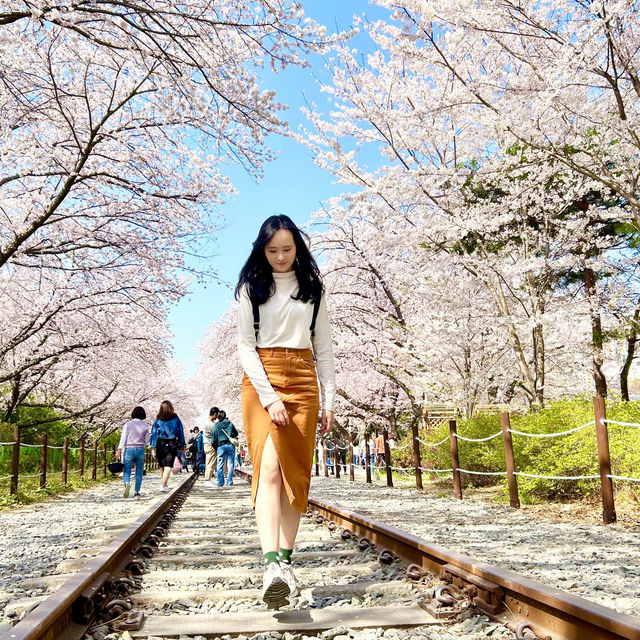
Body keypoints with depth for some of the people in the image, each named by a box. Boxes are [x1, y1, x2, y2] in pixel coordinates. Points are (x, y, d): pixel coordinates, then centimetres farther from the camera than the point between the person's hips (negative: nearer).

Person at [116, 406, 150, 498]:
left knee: (126, 471, 4)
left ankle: (127, 483, -25)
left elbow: (123, 438, -6)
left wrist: (119, 451, -2)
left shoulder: (128, 424, -4)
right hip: (140, 450, 1)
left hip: (129, 449, -1)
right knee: (139, 472, 11)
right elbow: (146, 440, 5)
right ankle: (137, 491, 8)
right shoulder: (145, 425, 0)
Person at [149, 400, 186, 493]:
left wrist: (153, 447, 2)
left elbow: (154, 434, 0)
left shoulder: (157, 420, 1)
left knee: (162, 467, 16)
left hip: (160, 444, 2)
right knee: (168, 466, -4)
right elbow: (181, 433, 4)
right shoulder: (176, 419, 1)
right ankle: (163, 486, -18)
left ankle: (165, 484, 29)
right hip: (172, 445, -2)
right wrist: (182, 446, 12)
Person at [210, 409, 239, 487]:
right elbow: (236, 433, 10)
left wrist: (215, 448, 11)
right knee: (230, 465, 6)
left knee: (220, 465, 6)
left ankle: (220, 483, 6)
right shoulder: (230, 424, 2)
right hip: (230, 445, 1)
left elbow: (213, 439, -1)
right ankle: (229, 482, 5)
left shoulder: (216, 426, -1)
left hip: (221, 446, -1)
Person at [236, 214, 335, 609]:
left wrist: (329, 399, 4)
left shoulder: (312, 288, 12)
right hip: (261, 380, -2)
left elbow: (324, 347, 12)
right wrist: (269, 396, -13)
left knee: (296, 472, 0)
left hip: (303, 380, 3)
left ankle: (285, 559, 9)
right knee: (269, 466, -17)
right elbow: (246, 346, -1)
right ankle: (272, 565, -25)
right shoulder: (251, 287, 5)